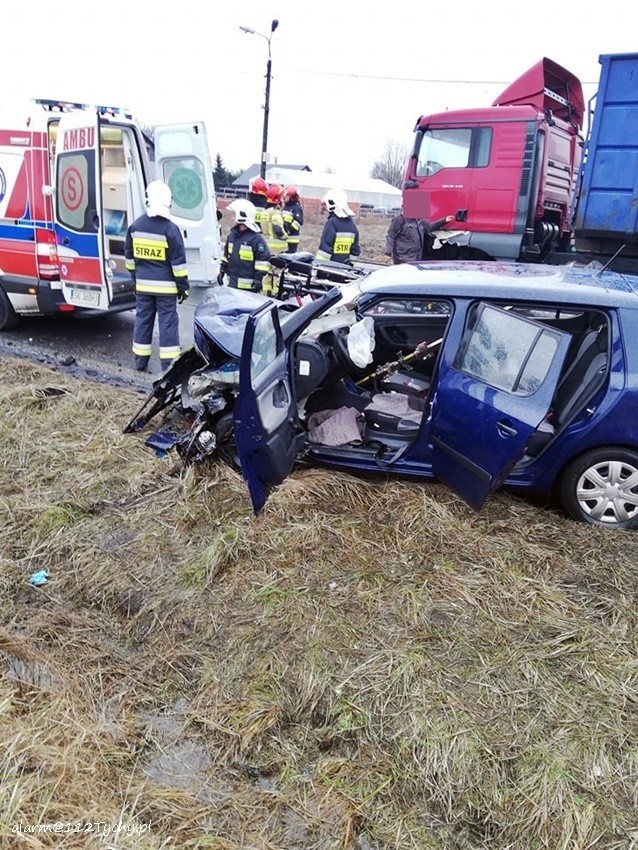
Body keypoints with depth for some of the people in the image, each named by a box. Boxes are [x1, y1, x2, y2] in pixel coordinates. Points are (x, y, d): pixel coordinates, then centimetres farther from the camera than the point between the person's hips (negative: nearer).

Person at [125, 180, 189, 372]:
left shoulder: (135, 226, 2)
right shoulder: (170, 229, -14)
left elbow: (129, 256, 12)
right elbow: (178, 263, -12)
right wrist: (183, 287, -4)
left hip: (143, 285, 5)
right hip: (165, 286, -4)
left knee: (143, 319, 12)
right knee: (168, 322, 0)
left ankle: (140, 362, 19)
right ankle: (169, 365, 0)